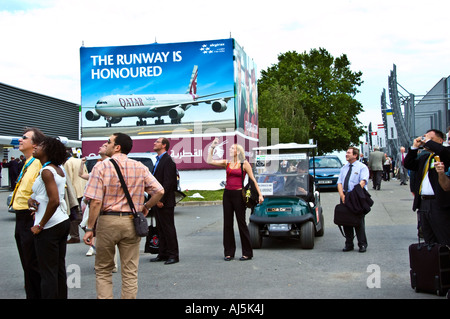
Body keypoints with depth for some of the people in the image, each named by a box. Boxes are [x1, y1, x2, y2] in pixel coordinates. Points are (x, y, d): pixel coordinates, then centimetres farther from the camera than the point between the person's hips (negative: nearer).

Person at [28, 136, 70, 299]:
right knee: (60, 268, 14)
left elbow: (54, 201, -25)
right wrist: (32, 198, 2)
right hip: (63, 221, 9)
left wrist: (40, 225, -16)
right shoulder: (59, 169, 10)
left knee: (48, 272, -1)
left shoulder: (47, 171, -16)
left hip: (50, 227, -9)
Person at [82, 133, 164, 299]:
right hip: (131, 222, 3)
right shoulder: (140, 167, 3)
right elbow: (159, 191, -2)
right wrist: (146, 206, 14)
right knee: (130, 272, 10)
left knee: (103, 271, 12)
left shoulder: (102, 167, -7)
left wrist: (89, 228, -6)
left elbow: (96, 202, -12)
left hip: (108, 220, -3)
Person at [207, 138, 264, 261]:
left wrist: (260, 194, -7)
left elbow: (253, 180, -1)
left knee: (241, 223, -1)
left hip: (238, 195, -5)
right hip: (227, 194, 5)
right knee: (227, 223, 6)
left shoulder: (244, 163, -1)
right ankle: (229, 252, 15)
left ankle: (247, 253, 9)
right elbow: (209, 161, 6)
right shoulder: (226, 163, 10)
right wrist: (212, 147, 3)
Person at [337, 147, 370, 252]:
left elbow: (363, 181, -14)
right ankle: (349, 244, 13)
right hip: (345, 196, 5)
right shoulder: (344, 168, 18)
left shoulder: (362, 167, 0)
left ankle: (362, 245, 5)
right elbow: (339, 182, 10)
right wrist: (342, 195, -9)